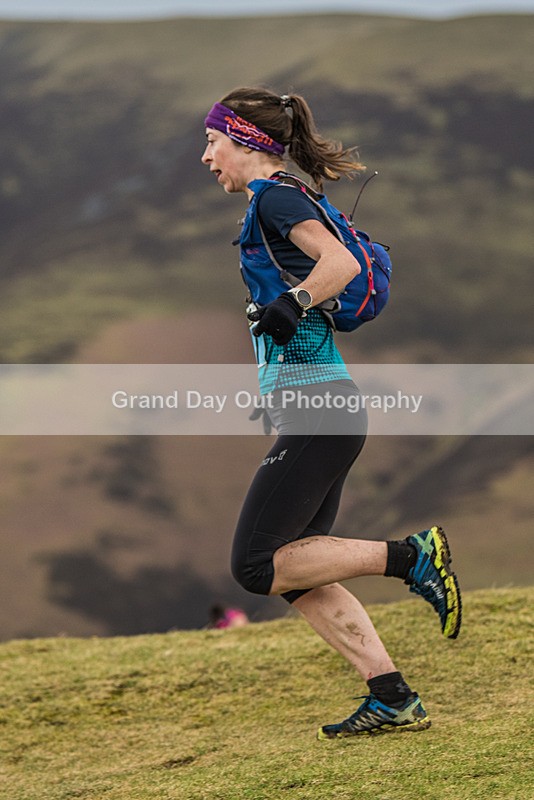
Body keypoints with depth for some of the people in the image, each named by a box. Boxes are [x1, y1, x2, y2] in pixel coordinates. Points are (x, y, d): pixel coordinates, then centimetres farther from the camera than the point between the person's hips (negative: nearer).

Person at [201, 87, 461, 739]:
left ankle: (407, 557, -8)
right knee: (295, 570, 10)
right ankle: (393, 700, 7)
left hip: (315, 411, -10)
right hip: (320, 403, 10)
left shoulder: (274, 196, -8)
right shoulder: (288, 199, 20)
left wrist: (291, 304, -36)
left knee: (257, 567, -7)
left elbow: (341, 263, -22)